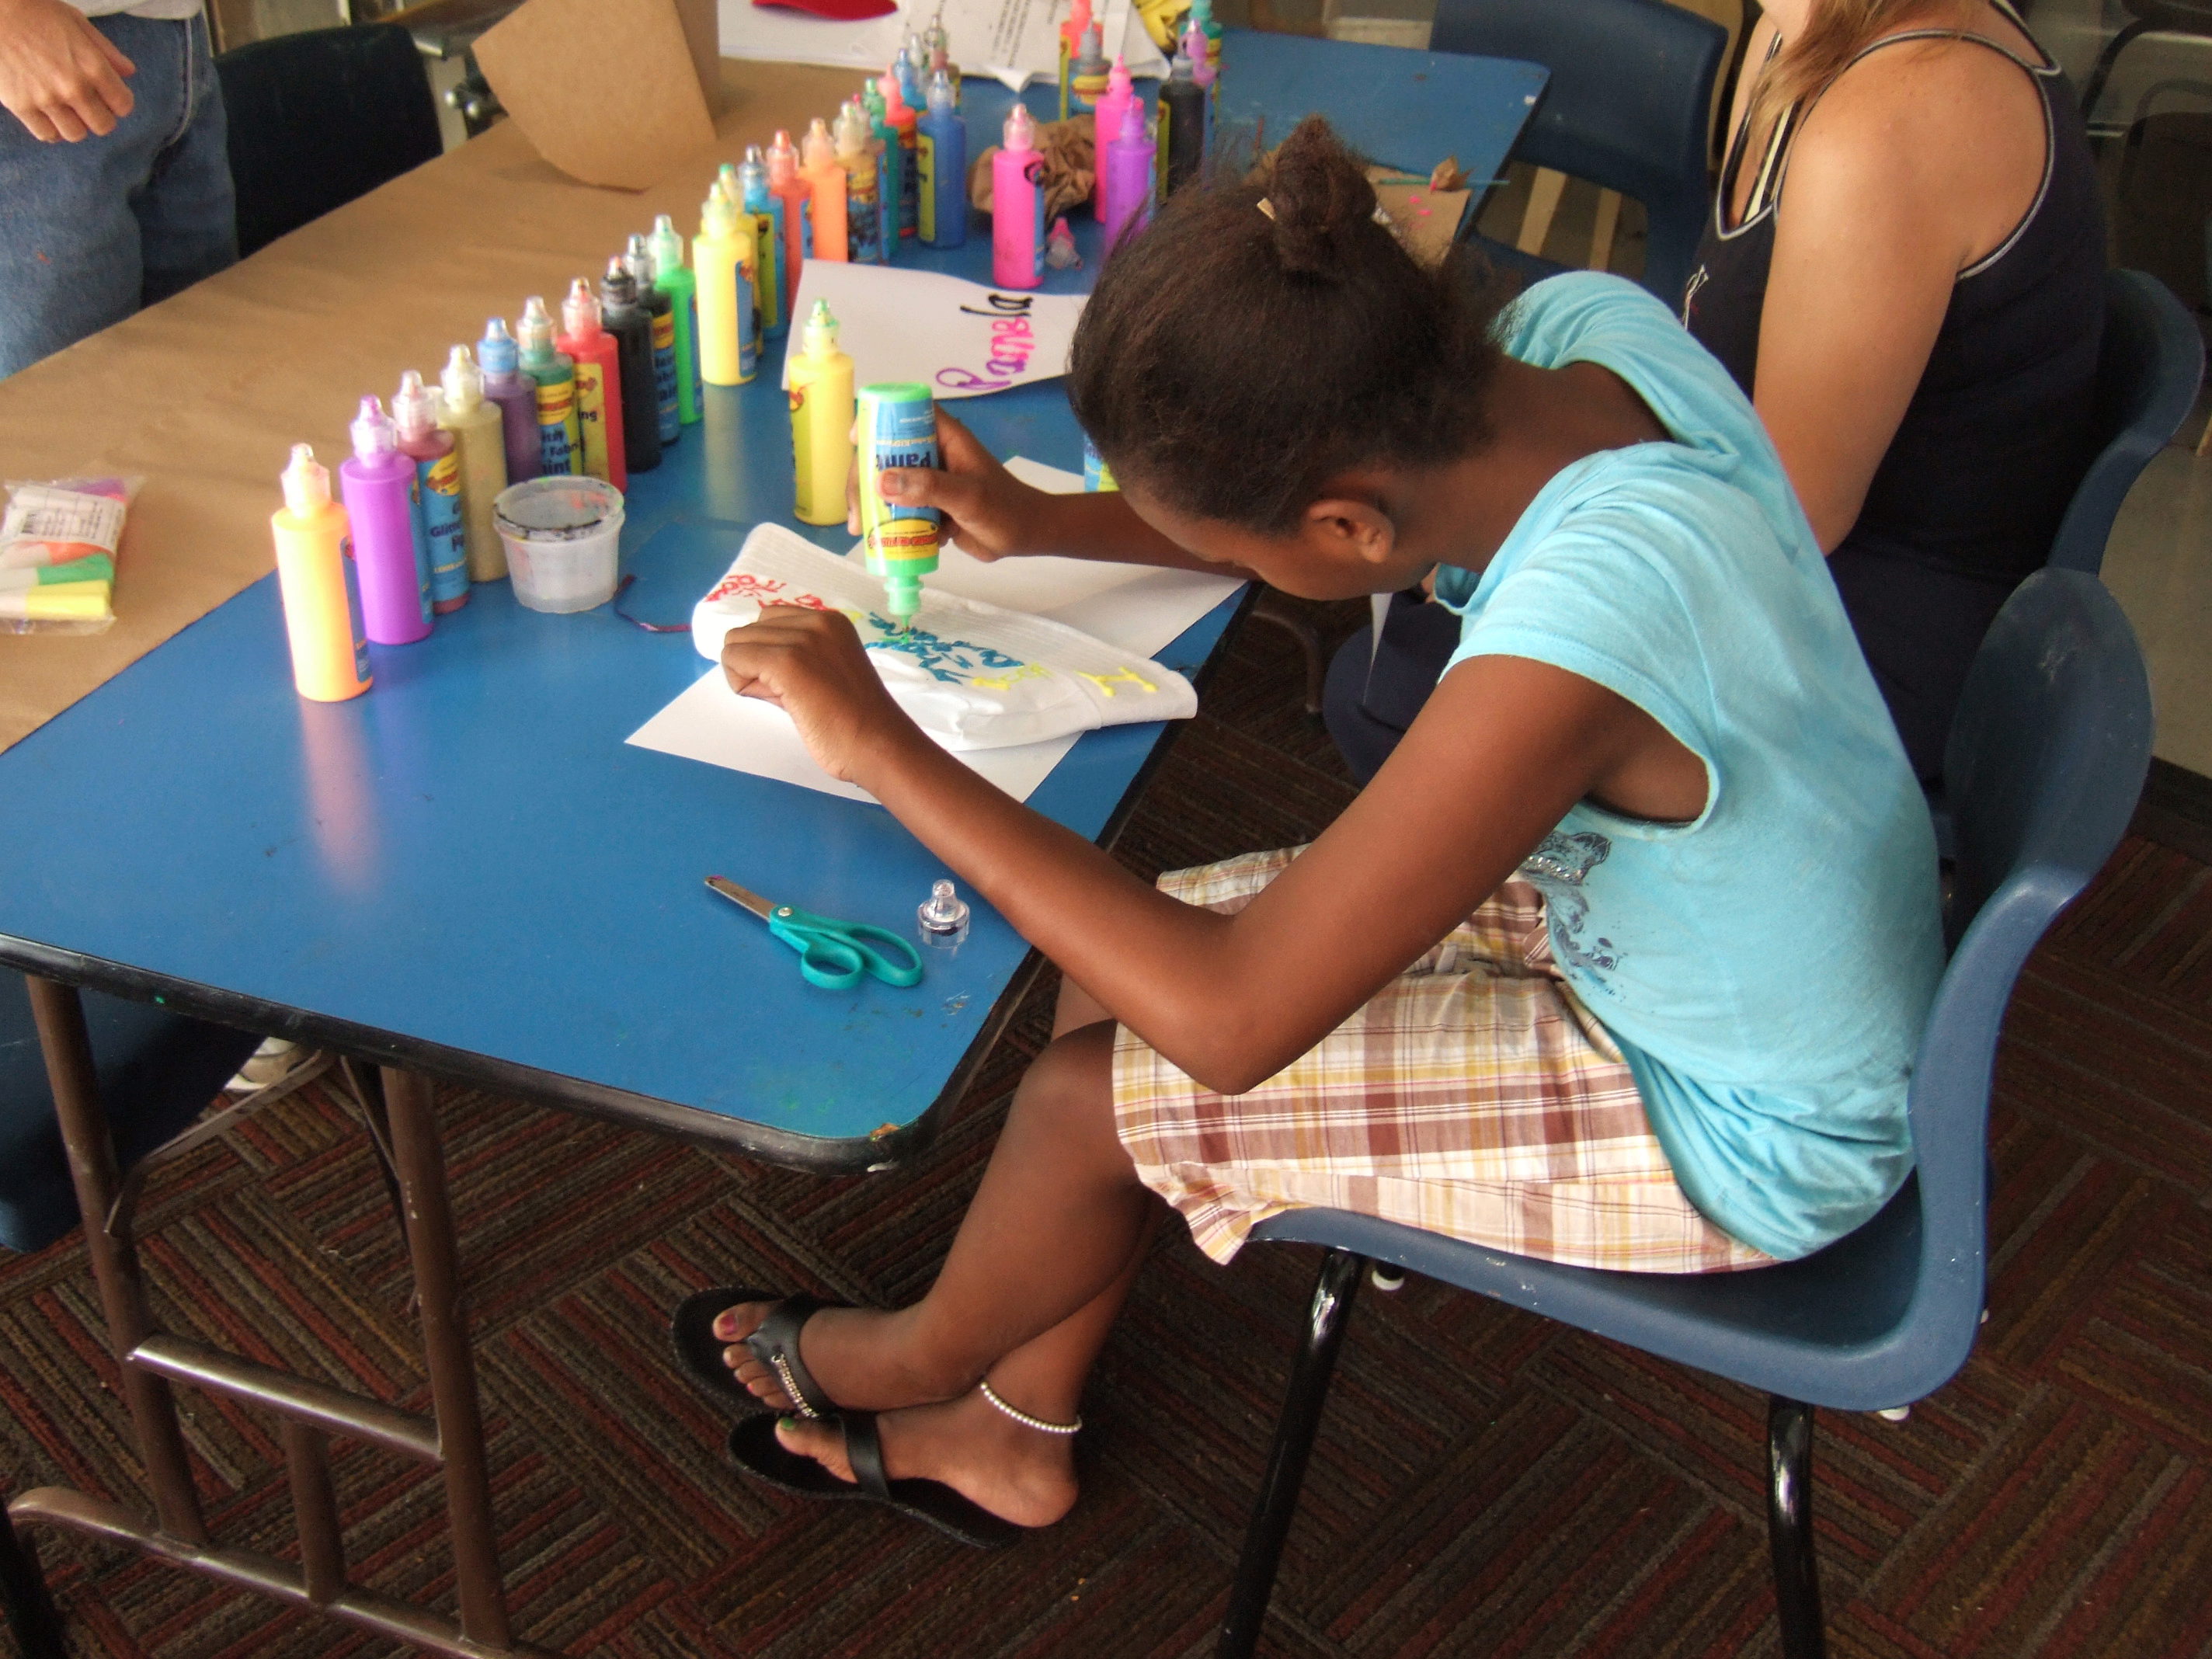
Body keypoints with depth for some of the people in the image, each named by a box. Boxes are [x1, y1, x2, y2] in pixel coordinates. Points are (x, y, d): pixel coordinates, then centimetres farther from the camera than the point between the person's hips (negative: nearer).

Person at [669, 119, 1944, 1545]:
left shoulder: (1570, 644, -40)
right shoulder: (1584, 326, -16)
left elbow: (1230, 1019, -34)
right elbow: (1291, 511, 7)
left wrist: (884, 749, -29)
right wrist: (1046, 523, 0)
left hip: (1743, 1141, -8)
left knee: (1094, 1097, -6)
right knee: (1119, 957, 5)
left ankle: (919, 1359, 30)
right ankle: (1009, 1441, 27)